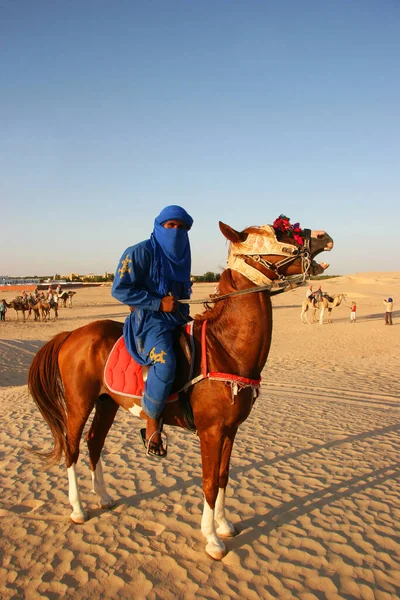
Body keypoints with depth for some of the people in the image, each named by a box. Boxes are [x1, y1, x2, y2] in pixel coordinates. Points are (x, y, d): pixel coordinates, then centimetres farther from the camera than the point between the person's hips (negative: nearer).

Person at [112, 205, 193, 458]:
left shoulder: (182, 256, 15)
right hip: (149, 320, -8)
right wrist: (158, 302, -18)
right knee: (165, 361, -33)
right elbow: (120, 289, -13)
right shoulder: (140, 252, -7)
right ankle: (152, 426, -16)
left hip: (179, 319, 8)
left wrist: (187, 310, 10)